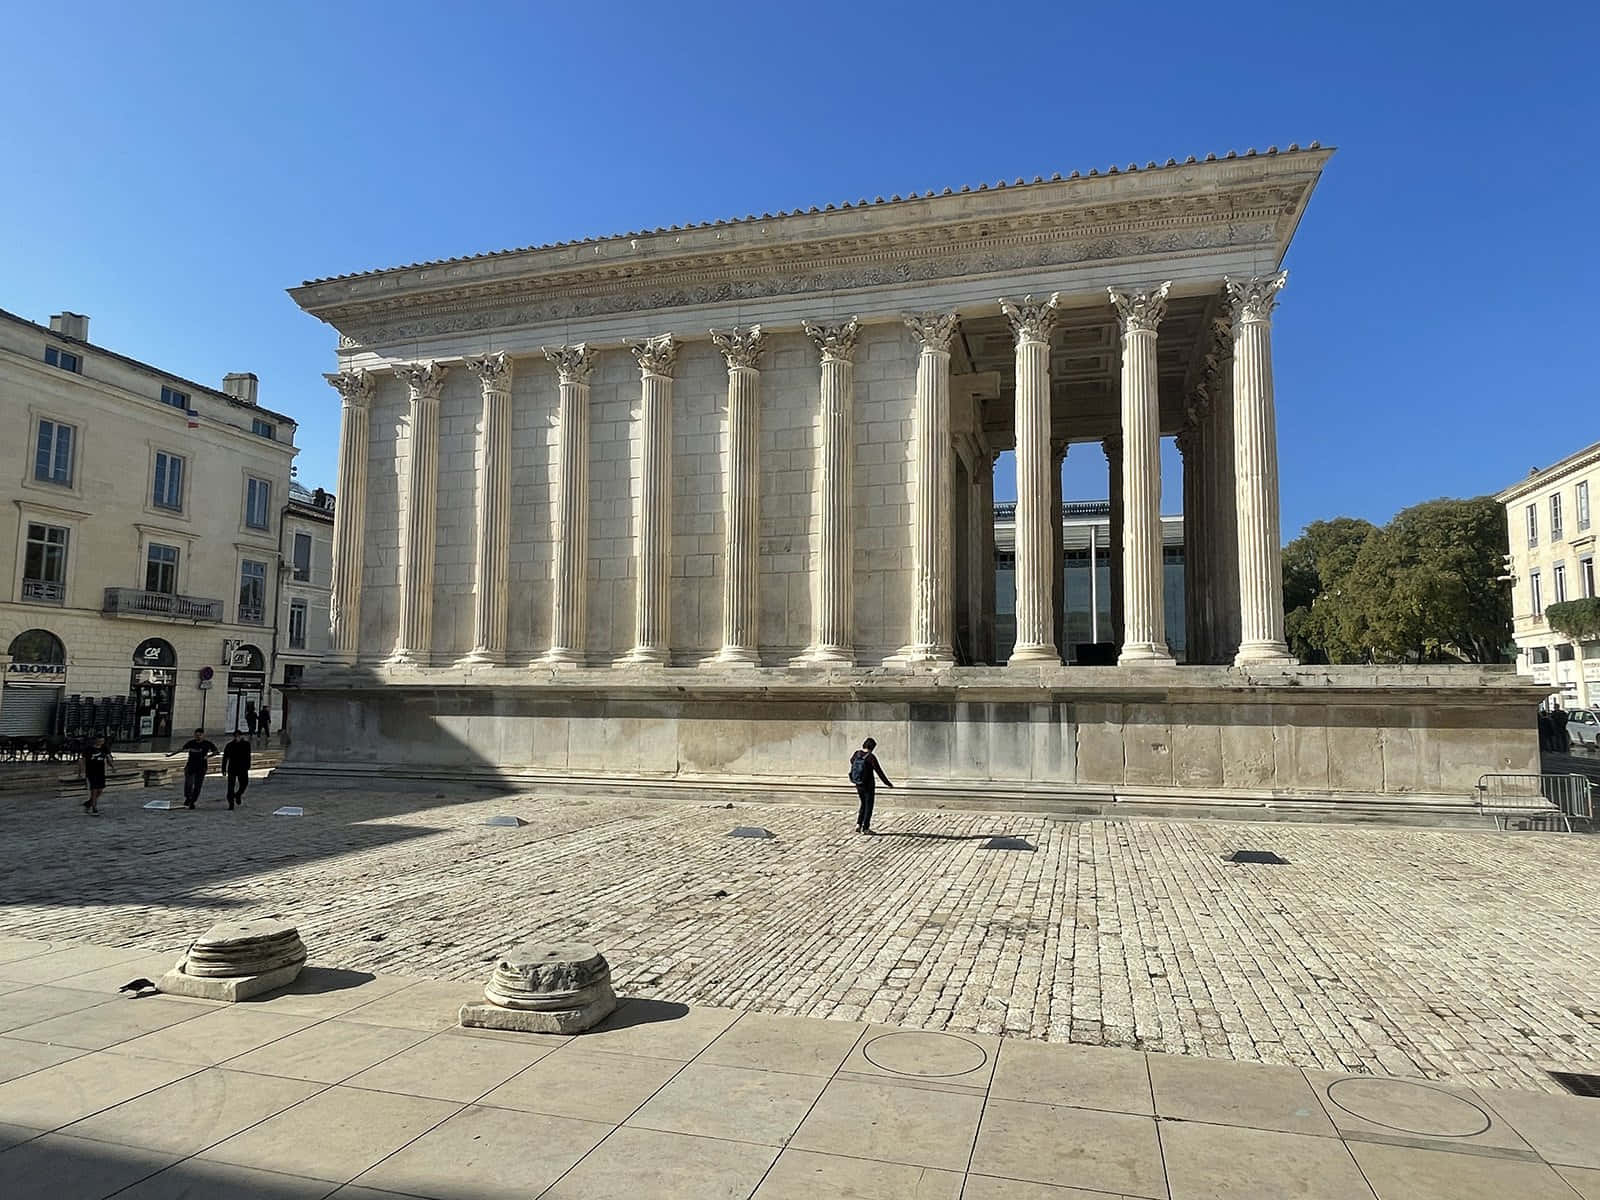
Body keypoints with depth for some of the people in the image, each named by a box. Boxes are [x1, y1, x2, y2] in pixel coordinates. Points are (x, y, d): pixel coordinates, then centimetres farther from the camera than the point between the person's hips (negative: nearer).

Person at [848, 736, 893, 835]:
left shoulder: (857, 754, -1)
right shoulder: (871, 757, -19)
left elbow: (852, 760, 23)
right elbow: (879, 771, -16)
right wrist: (888, 783, -5)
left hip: (858, 784, 6)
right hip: (868, 785, -6)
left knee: (863, 804, 21)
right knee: (868, 806, 8)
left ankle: (858, 824, 9)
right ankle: (865, 828, 10)